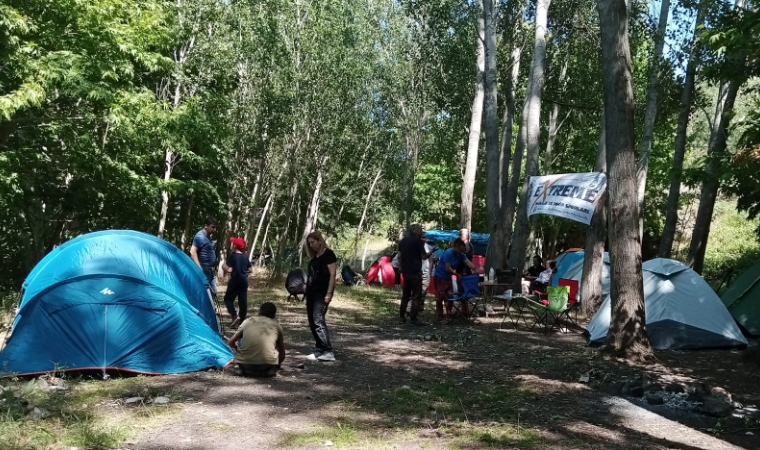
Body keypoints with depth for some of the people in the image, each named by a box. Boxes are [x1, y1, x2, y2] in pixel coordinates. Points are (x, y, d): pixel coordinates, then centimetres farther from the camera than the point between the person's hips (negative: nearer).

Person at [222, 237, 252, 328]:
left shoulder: (232, 256, -11)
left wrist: (223, 266, 2)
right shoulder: (245, 256, 7)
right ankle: (242, 320, 10)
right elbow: (249, 269, 11)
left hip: (235, 280, -6)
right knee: (243, 300, 7)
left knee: (228, 298, 6)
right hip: (244, 280, 6)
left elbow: (229, 270, -16)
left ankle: (235, 316, -11)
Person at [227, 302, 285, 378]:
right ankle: (269, 370, 16)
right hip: (268, 365, 0)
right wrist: (277, 366, 43)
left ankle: (245, 370, 21)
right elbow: (282, 354, 23)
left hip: (245, 364, 0)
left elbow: (230, 343, 18)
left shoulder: (248, 321, 16)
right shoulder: (276, 325, 16)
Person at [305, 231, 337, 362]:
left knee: (318, 320, -17)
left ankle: (328, 351, -17)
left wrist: (329, 293, -18)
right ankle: (319, 350, 14)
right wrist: (306, 290, 14)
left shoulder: (328, 254, -8)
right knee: (312, 322, 7)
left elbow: (332, 274, -13)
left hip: (322, 292, -9)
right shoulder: (314, 257, 16)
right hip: (311, 292, 9)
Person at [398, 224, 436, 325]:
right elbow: (424, 256, -10)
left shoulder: (403, 240, 13)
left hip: (405, 271, 7)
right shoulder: (418, 241, -10)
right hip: (415, 272, -7)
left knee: (405, 294, 15)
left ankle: (402, 317, 15)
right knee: (416, 295, -3)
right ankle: (413, 318, -6)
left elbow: (399, 256, 14)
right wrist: (432, 251, 5)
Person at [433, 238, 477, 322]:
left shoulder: (461, 255, 1)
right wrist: (457, 274, -20)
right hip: (439, 277, -8)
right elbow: (448, 268, -24)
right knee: (440, 297, -6)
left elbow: (469, 263, -9)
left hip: (448, 277, 8)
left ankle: (449, 315, 19)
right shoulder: (448, 253, -22)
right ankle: (440, 317, -2)